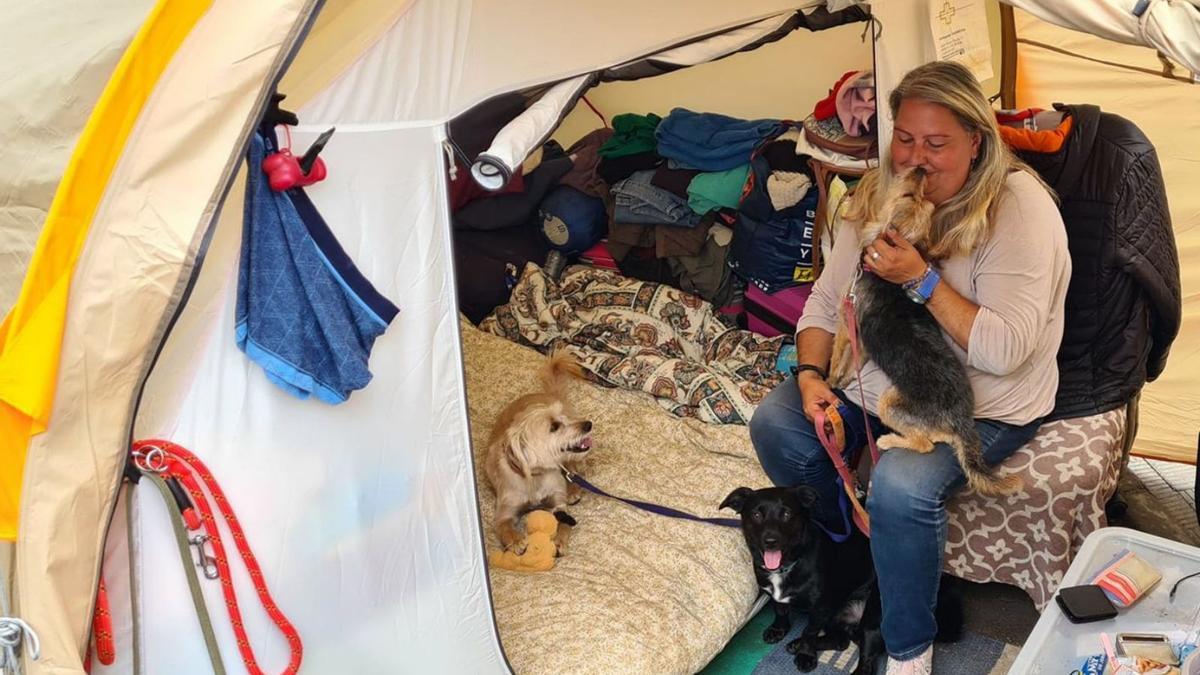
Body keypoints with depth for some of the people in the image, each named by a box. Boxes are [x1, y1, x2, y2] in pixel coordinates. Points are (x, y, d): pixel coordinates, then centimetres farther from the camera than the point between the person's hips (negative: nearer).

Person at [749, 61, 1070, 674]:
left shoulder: (1020, 209, -19)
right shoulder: (879, 193, -1)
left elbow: (1004, 351, -26)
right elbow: (827, 300, 5)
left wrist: (922, 279, -30)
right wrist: (810, 372, -12)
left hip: (982, 405, -6)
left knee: (902, 486, -33)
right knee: (775, 424, -11)